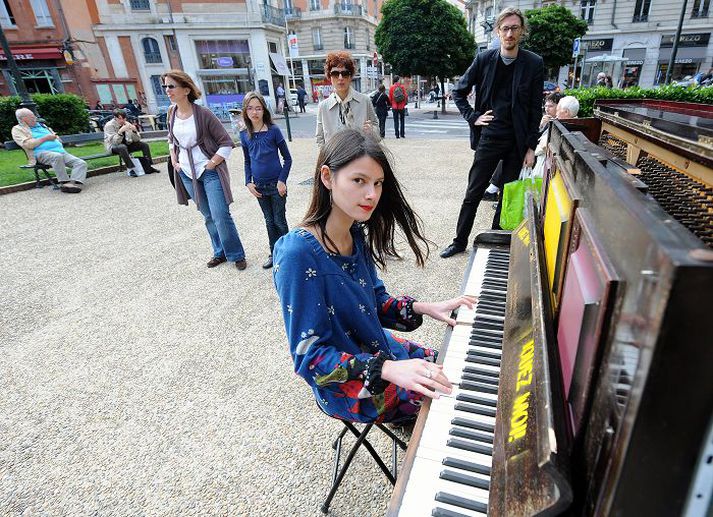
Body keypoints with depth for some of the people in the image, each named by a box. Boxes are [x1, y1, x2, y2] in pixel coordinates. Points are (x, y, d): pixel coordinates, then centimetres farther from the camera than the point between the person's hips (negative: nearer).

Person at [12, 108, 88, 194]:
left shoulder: (41, 125, 33)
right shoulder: (18, 129, 14)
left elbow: (58, 139, 36)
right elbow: (27, 144, -4)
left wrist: (55, 137, 12)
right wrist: (45, 138, -2)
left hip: (60, 151, 6)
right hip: (42, 153, -6)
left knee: (81, 163, -21)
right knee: (57, 156, -43)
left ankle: (76, 183, -44)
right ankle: (64, 183, -38)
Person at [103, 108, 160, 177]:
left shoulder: (127, 124, -1)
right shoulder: (109, 125, -14)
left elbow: (137, 140, -3)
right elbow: (114, 142, -26)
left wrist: (134, 130, -21)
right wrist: (120, 131, -38)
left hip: (126, 144, 5)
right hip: (113, 147, -5)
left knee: (144, 145, -9)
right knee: (122, 147, -39)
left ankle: (148, 167, -10)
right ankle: (130, 169, -36)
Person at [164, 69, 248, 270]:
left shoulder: (203, 114, -13)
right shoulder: (172, 113, 4)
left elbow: (226, 143, -12)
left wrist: (211, 164, -14)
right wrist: (174, 160, 9)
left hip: (210, 172, -6)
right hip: (187, 173, 6)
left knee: (221, 215, -7)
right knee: (208, 216, 14)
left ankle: (237, 255, 8)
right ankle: (220, 252, 28)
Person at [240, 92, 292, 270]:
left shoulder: (273, 130, -9)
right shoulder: (244, 135, 2)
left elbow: (287, 158, -5)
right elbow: (247, 161, 12)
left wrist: (282, 181, -13)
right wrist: (248, 183, 1)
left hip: (276, 184, -4)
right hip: (259, 186, 4)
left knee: (280, 221, 3)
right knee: (269, 221, 14)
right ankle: (274, 253, 26)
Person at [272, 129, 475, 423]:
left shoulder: (356, 234, -5)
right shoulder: (297, 254, -30)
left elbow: (374, 302, 6)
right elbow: (308, 355, -27)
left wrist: (424, 308, -10)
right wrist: (389, 369, -35)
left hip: (379, 349, 7)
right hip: (347, 388, -7)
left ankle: (407, 417, 38)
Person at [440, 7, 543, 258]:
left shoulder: (534, 64, -1)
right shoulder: (484, 59, 0)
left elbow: (535, 109, 0)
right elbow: (459, 92, 10)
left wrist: (531, 147, -3)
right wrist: (473, 117, -1)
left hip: (517, 142, 1)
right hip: (488, 139, 0)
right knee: (473, 193, 3)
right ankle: (460, 241, 15)